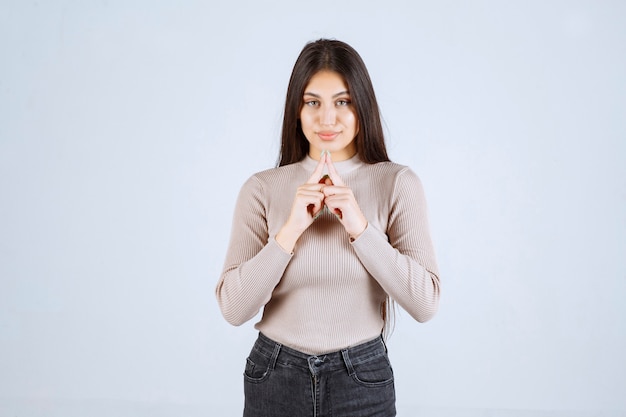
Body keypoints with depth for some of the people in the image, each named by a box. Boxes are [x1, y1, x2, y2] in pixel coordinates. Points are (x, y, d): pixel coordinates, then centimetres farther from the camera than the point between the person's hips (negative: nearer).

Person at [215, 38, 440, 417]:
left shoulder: (398, 183, -6)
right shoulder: (262, 188, -5)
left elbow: (425, 302, -12)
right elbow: (233, 308, -10)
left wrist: (361, 227, -21)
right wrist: (291, 230, -21)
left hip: (363, 379, 0)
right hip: (274, 377, 1)